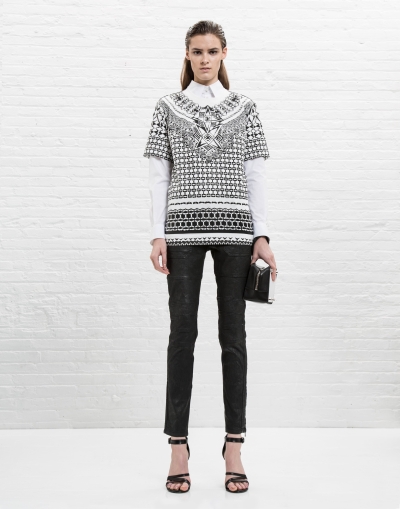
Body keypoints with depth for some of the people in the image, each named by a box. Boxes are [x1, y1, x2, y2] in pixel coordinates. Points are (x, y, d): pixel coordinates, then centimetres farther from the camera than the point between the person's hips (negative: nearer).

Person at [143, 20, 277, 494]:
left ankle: (234, 449, 9)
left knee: (233, 333, 1)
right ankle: (178, 449, 7)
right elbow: (158, 175, 6)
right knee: (182, 331, -1)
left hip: (234, 228, 1)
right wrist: (157, 235, -3)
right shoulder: (168, 106, 11)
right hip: (184, 228, 0)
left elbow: (255, 176, 7)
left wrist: (262, 236, -2)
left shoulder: (244, 107, 12)